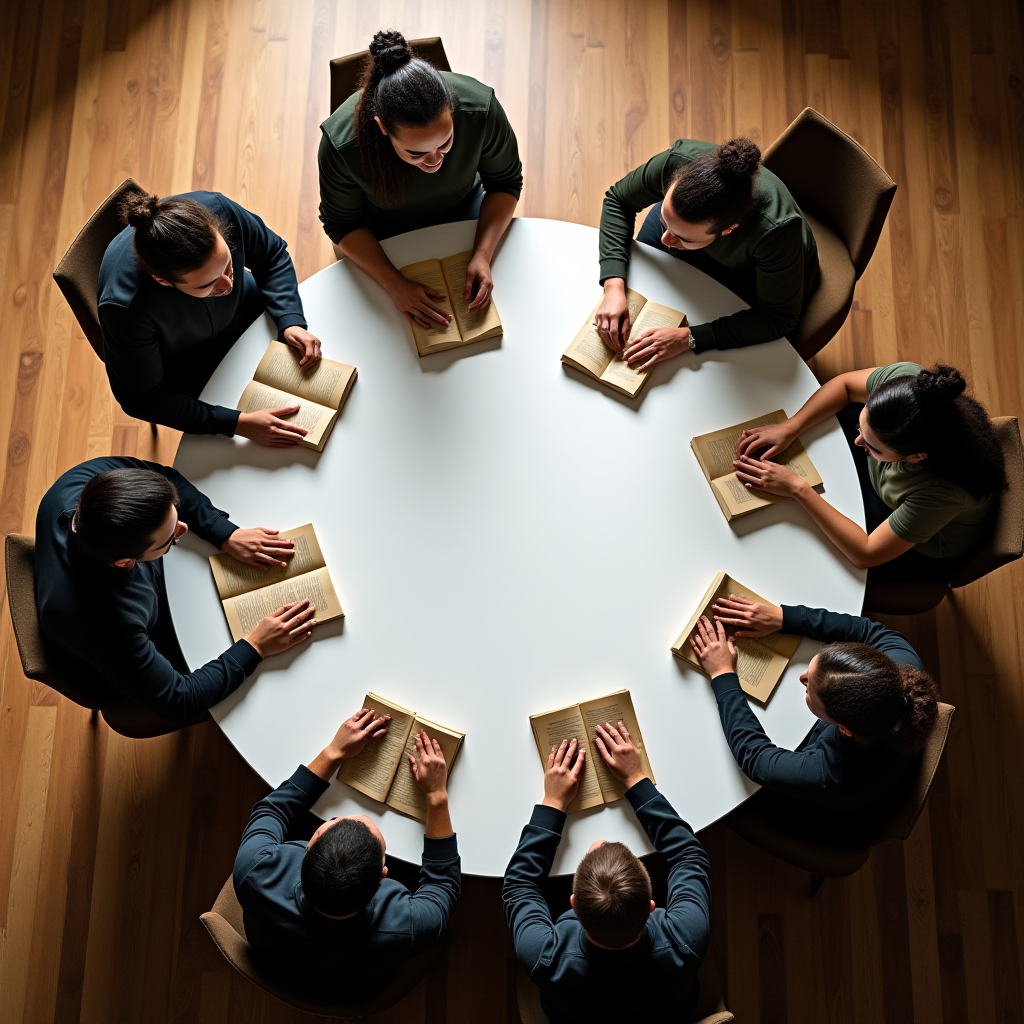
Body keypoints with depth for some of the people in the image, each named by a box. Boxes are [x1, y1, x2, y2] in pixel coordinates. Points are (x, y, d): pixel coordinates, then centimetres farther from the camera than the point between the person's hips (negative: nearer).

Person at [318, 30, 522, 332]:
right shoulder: (341, 143, -38)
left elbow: (506, 182, -16)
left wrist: (482, 255, -29)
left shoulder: (481, 109, -35)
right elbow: (341, 224, -20)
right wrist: (395, 285, -32)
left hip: (460, 208, 1)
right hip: (381, 225, -1)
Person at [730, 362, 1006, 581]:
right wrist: (789, 428, -23)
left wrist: (797, 488, -36)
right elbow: (844, 383, -11)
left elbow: (866, 554, -35)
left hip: (921, 554, -5)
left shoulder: (944, 490, -47)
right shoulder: (907, 378, -35)